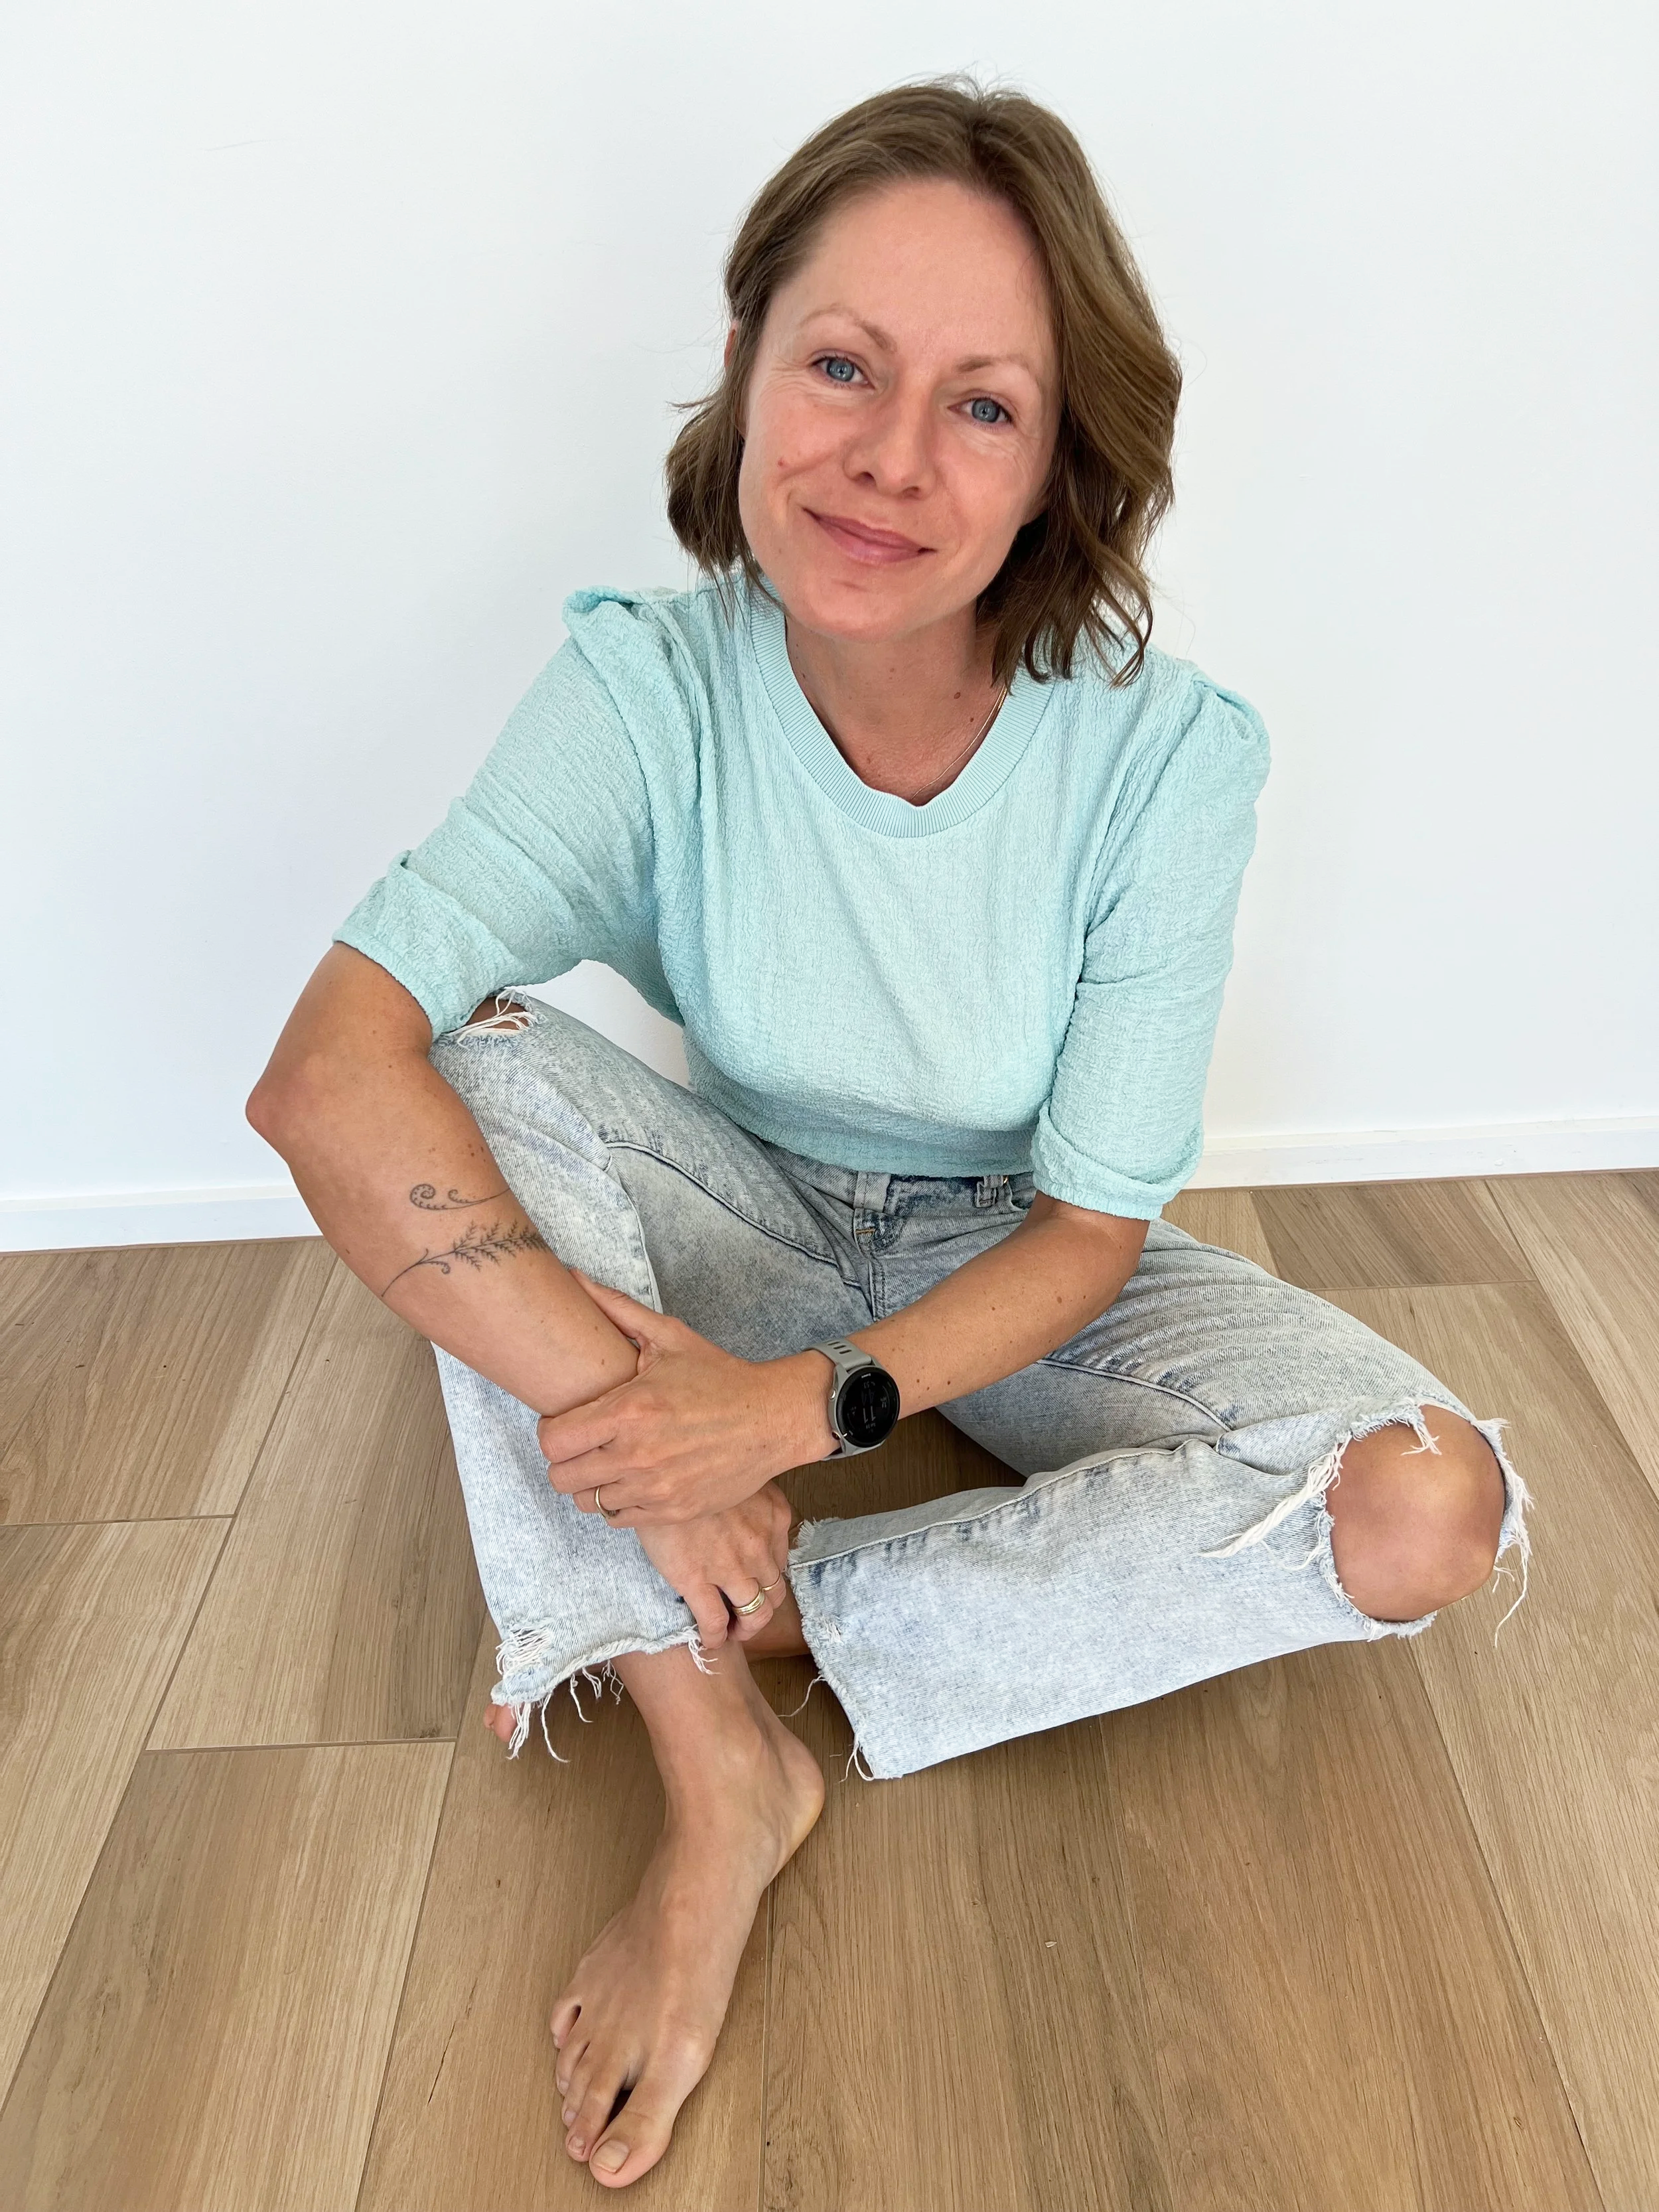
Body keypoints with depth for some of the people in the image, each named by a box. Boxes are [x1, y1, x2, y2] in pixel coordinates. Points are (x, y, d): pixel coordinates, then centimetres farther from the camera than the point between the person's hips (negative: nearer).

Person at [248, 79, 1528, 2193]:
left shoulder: (1161, 750, -22)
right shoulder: (648, 688, -21)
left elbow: (1091, 1228, -17)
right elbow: (323, 1076, -33)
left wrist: (808, 1403, -31)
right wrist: (630, 1401, -39)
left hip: (1013, 1282, 0)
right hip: (753, 1232, 1)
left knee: (1431, 1510, -23)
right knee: (478, 1065, -28)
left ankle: (738, 1626, -17)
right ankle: (721, 1779, -22)